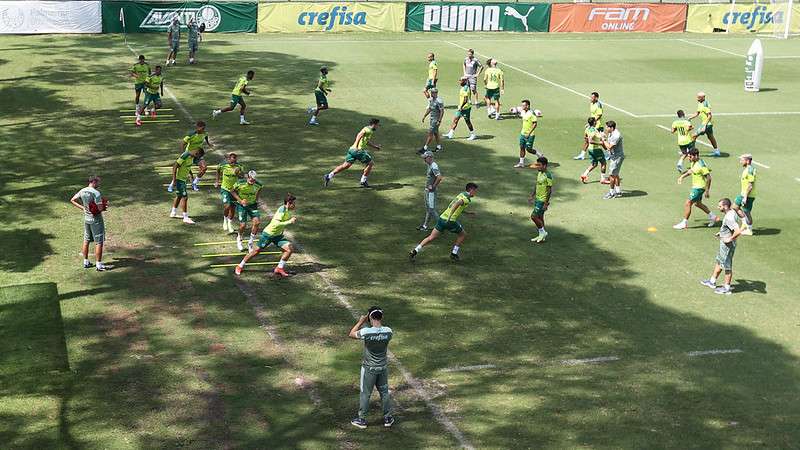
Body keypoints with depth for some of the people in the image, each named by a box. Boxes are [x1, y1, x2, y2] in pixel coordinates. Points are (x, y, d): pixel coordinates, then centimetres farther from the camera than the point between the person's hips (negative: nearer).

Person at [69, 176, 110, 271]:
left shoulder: (82, 191, 1)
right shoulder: (96, 193, -21)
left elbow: (72, 200, 12)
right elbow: (100, 208, -23)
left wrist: (82, 208, 10)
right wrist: (105, 206, -2)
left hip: (86, 218, 7)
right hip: (96, 219, -7)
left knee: (86, 240, 17)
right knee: (99, 242, -1)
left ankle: (86, 262, 26)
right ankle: (99, 265, 1)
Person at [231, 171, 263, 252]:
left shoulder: (258, 184, -12)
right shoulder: (240, 183, -21)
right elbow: (232, 191, -6)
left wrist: (256, 198, 5)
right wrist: (240, 201, -16)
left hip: (252, 205, 3)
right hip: (241, 205, -3)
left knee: (257, 221, -15)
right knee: (243, 225, -9)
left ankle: (250, 242, 2)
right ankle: (239, 239, 26)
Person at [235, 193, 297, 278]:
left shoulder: (289, 211, 0)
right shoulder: (282, 209, -25)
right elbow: (276, 224, -35)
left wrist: (292, 220, 4)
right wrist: (289, 222, -33)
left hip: (278, 235, 7)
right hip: (268, 234, -7)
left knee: (290, 249, -9)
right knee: (257, 250, 3)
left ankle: (279, 268, 3)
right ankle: (240, 267, 20)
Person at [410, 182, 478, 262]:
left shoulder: (461, 194, 21)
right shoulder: (467, 199, -7)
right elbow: (456, 204, -26)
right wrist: (449, 217, -37)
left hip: (442, 217, 7)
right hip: (450, 221, -7)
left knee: (431, 238, 7)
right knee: (463, 235, 16)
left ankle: (414, 251, -1)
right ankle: (454, 253, 17)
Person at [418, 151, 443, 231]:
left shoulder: (434, 166, -20)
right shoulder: (429, 166, 11)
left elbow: (439, 177, -31)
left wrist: (433, 186, -22)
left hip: (431, 191, -10)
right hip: (427, 190, 10)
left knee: (431, 209, -7)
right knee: (427, 209, 16)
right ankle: (424, 225, 23)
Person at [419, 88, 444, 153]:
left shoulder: (439, 101, -21)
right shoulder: (431, 100, 8)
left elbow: (442, 111, -20)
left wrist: (439, 121, -23)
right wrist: (424, 116, 19)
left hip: (436, 119, -9)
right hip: (432, 119, 9)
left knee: (430, 133, -8)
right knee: (435, 133, 16)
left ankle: (425, 148, -7)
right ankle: (439, 146, 27)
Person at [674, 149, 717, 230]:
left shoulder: (701, 165, -25)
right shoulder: (694, 163, 3)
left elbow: (709, 178, -23)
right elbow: (691, 171, 24)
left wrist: (707, 190, -22)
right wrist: (682, 176, 13)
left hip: (699, 188, -10)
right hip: (695, 186, 10)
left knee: (687, 204, -8)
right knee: (698, 203, 24)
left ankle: (684, 223, 1)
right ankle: (712, 217, 37)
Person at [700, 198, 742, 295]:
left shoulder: (729, 218, -29)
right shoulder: (731, 212, 2)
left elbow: (738, 231, -40)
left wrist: (730, 239, -25)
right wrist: (721, 233, 14)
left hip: (728, 245, -10)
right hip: (724, 244, 10)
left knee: (727, 266, 4)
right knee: (719, 262, 23)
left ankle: (726, 288, 17)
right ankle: (712, 281, 38)